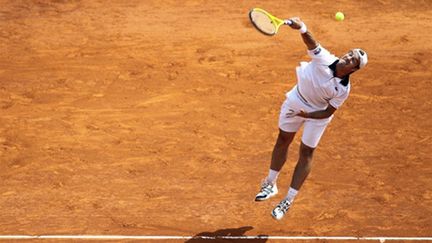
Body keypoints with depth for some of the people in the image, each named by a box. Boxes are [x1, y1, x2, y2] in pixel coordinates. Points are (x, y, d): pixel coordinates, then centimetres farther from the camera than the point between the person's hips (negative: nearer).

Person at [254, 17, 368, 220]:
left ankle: (289, 200, 15)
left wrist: (306, 115, -30)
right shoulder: (324, 59, -28)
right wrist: (301, 28, -63)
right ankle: (270, 184, 36)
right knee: (283, 140, 15)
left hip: (317, 114, -3)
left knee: (306, 153, 3)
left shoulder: (343, 89, -28)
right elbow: (311, 42, -43)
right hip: (295, 100, 3)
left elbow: (328, 112, -19)